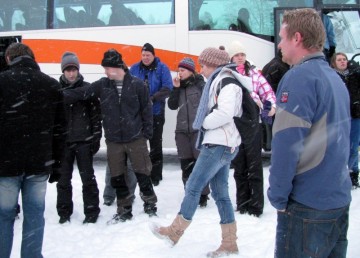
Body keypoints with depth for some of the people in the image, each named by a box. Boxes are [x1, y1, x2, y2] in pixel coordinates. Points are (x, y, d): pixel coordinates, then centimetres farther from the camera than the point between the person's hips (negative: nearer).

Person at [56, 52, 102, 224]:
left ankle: (91, 211, 14)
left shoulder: (87, 88, -2)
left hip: (84, 141, -2)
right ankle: (64, 212, 21)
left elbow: (96, 114, 0)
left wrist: (96, 138, -4)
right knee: (63, 178, 9)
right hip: (63, 141, 2)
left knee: (87, 177, 4)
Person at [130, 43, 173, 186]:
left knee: (156, 144, 6)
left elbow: (167, 88, -14)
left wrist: (153, 98, -27)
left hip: (156, 112, -3)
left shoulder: (162, 68, -6)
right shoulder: (134, 69, 2)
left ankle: (156, 175, 16)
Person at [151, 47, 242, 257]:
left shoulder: (225, 81, -10)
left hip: (219, 145, -10)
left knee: (193, 187, -4)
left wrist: (204, 123, -11)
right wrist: (204, 124, 0)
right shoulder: (217, 82, 22)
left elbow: (226, 113, -23)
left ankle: (175, 232, 5)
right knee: (221, 194, 8)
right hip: (219, 144, 10)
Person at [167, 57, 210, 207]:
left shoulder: (201, 85, -3)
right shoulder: (179, 86, 12)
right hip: (182, 130, 5)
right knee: (186, 164, 8)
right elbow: (172, 106, 5)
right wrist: (176, 88, -4)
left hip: (199, 129, -5)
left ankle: (203, 195, 5)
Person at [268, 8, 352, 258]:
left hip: (308, 204, -8)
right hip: (340, 199, 8)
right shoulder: (336, 78, 12)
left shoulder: (299, 77, -14)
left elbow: (286, 143, -20)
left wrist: (278, 196, -10)